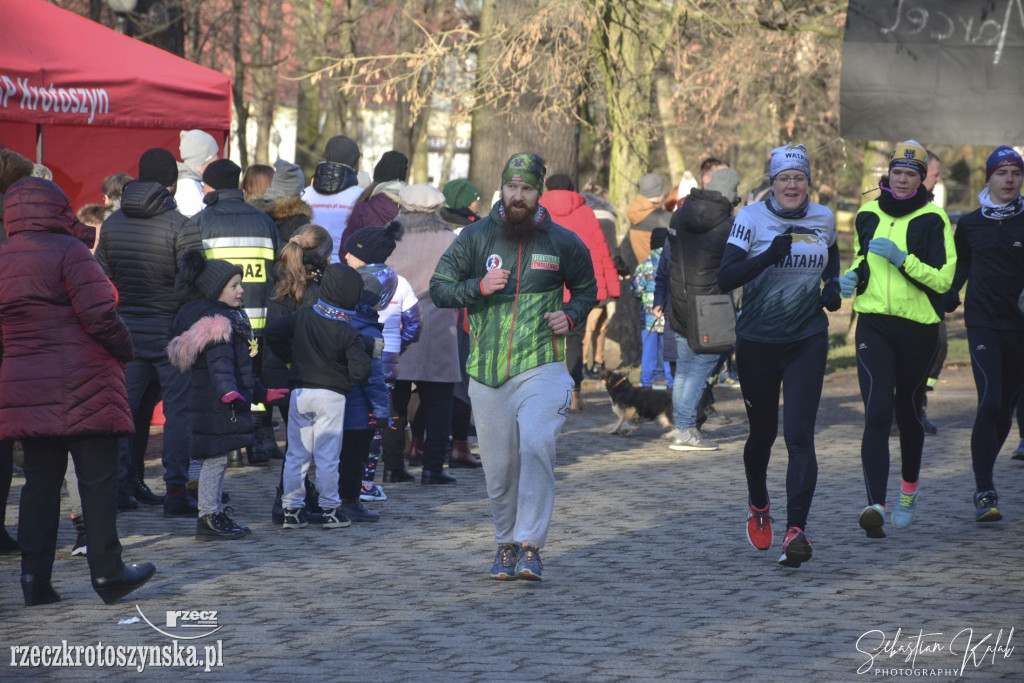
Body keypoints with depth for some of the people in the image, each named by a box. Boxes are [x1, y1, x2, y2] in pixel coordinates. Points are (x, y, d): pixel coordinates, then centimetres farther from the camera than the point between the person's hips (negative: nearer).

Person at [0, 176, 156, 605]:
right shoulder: (68, 252, -10)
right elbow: (100, 315, -16)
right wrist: (125, 351, -1)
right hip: (83, 388, -6)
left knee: (40, 480, 10)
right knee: (98, 479, 1)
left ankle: (36, 581, 8)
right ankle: (108, 573, 3)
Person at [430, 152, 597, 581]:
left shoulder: (563, 242, 3)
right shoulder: (477, 237, 4)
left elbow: (586, 288, 19)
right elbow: (438, 289, 5)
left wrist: (570, 316, -2)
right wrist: (479, 287, -13)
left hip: (541, 367, -2)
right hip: (487, 371, 2)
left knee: (536, 447, -22)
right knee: (498, 467, 7)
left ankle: (530, 547, -20)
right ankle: (506, 544, 26)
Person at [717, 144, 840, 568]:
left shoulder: (823, 219, 4)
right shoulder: (752, 218, -6)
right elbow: (725, 278, -15)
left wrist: (833, 285, 7)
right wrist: (769, 256, -28)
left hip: (807, 341, 1)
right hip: (757, 341, -1)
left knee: (799, 435, -13)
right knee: (763, 433, 13)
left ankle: (796, 530, -19)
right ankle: (758, 508, 41)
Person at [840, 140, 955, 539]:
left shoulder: (933, 219, -4)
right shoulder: (868, 214, 8)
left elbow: (942, 279, -11)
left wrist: (901, 257, -22)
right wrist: (853, 277, 3)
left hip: (918, 327, -2)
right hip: (873, 324, 2)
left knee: (908, 412, 12)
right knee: (877, 413, -13)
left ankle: (909, 491, 36)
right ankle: (876, 505, -21)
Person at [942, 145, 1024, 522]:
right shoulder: (970, 224, 7)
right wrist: (949, 293, 7)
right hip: (983, 322, -1)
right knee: (990, 402, -16)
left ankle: (983, 474, 29)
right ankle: (984, 492, -15)